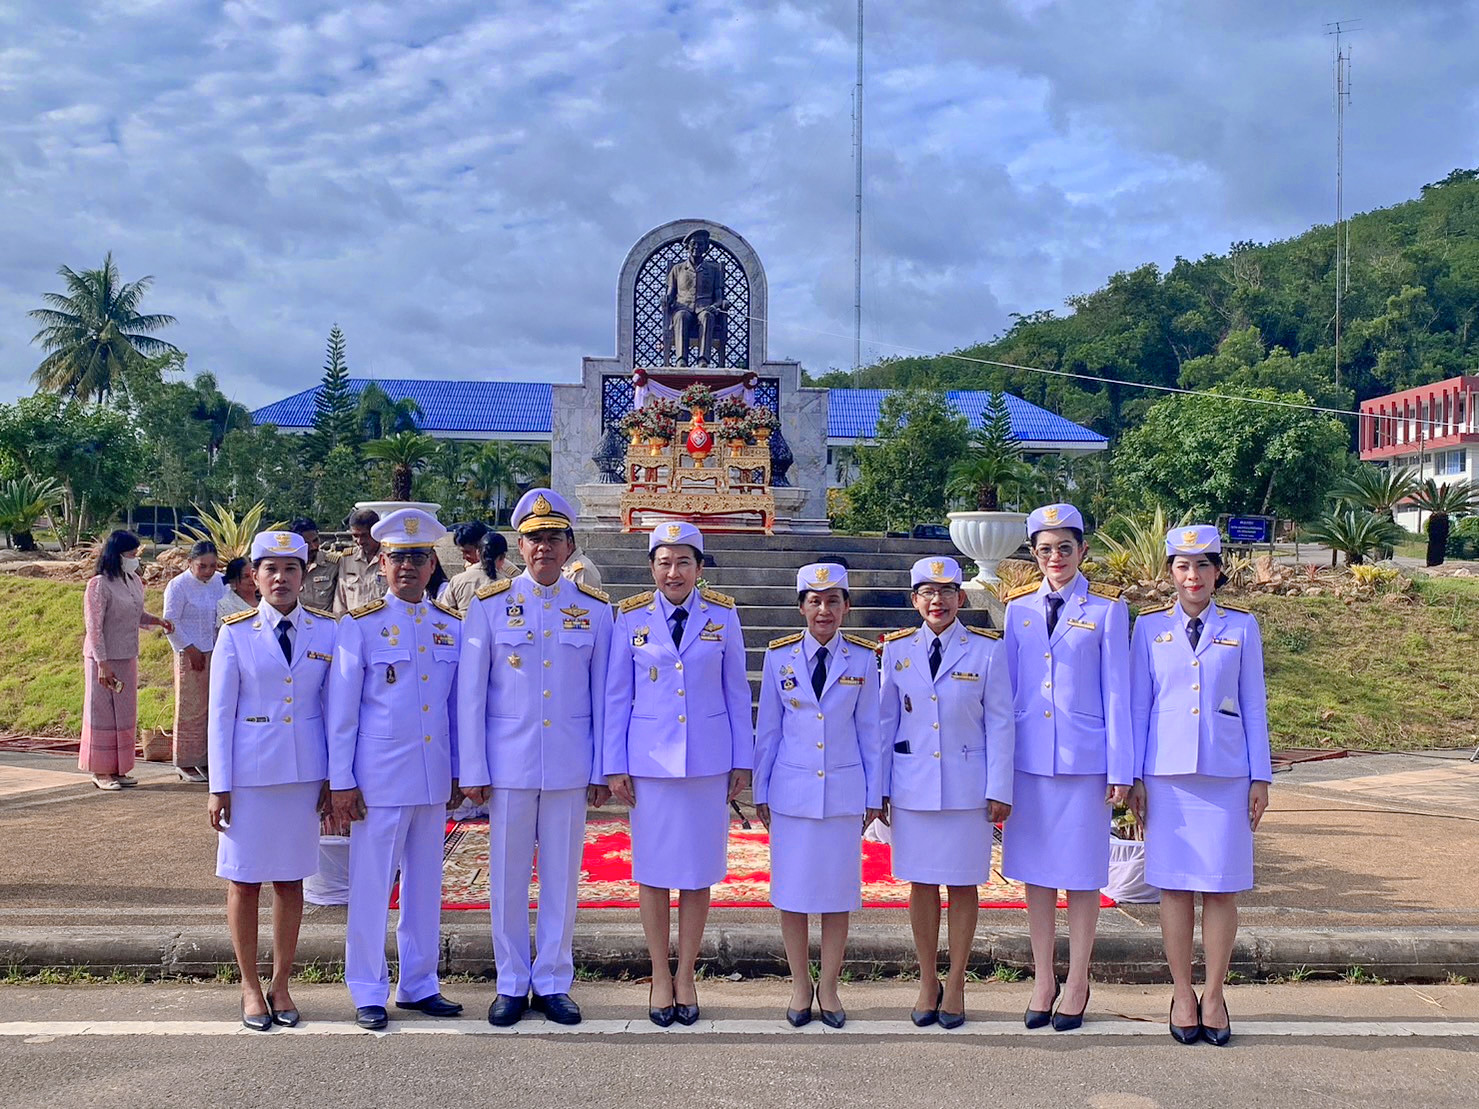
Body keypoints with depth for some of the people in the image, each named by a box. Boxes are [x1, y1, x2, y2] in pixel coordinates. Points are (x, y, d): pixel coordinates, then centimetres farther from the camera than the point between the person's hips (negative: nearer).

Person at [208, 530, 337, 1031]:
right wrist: (219, 786, -3)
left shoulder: (326, 630, 1)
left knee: (291, 878, 9)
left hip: (305, 772, 2)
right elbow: (220, 712, -1)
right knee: (245, 880, 6)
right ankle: (250, 986, 21)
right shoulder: (236, 633, -3)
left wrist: (333, 776, 3)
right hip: (250, 771, -1)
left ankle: (281, 984, 23)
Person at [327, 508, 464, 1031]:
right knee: (371, 887, 3)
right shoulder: (360, 626, -4)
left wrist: (458, 774, 11)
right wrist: (341, 782, -5)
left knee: (425, 885, 12)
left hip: (434, 781, 4)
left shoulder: (452, 626, 7)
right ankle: (368, 993, 16)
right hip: (379, 779, -4)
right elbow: (341, 711, -3)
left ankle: (419, 984, 25)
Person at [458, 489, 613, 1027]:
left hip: (570, 769, 1)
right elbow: (470, 693, 1)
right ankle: (512, 984, 21)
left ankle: (554, 983, 21)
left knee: (562, 878, 8)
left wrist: (601, 771, 3)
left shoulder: (596, 610, 4)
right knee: (508, 878, 7)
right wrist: (472, 771, -2)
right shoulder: (489, 605, 1)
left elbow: (603, 696, 6)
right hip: (508, 765, -1)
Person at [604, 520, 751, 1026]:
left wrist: (742, 761, 4)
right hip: (650, 759, 0)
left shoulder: (722, 615, 2)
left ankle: (686, 975, 20)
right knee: (654, 869, 5)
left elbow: (737, 691, 6)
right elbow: (617, 695, 4)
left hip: (709, 759, 1)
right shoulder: (631, 617, 1)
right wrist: (615, 765, 0)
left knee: (699, 869, 6)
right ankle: (660, 976, 19)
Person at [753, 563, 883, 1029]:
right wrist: (761, 792, 7)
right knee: (792, 891, 5)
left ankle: (828, 987, 20)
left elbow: (869, 729, 5)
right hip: (792, 790, 0)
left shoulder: (862, 658, 0)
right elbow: (767, 729, 6)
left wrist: (874, 794, 6)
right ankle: (800, 986, 20)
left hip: (844, 791, 0)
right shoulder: (780, 656, 0)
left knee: (838, 891, 6)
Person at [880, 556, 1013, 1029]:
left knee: (963, 883, 5)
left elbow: (1000, 723, 0)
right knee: (922, 883, 7)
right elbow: (885, 720, 8)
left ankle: (955, 985, 18)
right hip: (913, 785, 2)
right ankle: (927, 983, 20)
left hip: (967, 785, -1)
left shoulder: (987, 649, -2)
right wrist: (878, 789, 6)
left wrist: (999, 790, -4)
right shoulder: (897, 649, 3)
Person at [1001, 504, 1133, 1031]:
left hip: (1085, 758, -3)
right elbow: (1007, 687, 10)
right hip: (1030, 758, 3)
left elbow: (1116, 690, -1)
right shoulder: (1018, 608, 7)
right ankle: (1043, 980, 21)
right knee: (1036, 870, 9)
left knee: (1082, 871, 5)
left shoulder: (1106, 609, -1)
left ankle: (1077, 984, 18)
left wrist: (1120, 770, -4)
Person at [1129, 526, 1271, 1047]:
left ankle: (1214, 994, 14)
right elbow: (1138, 705, 6)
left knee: (1222, 886, 2)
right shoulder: (1150, 627, 5)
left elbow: (1253, 705, 6)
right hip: (1167, 774, 0)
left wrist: (1261, 777, 3)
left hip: (1226, 773, 0)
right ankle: (1182, 992, 15)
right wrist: (1135, 777, 2)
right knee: (1174, 885, 3)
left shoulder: (1241, 626, 5)